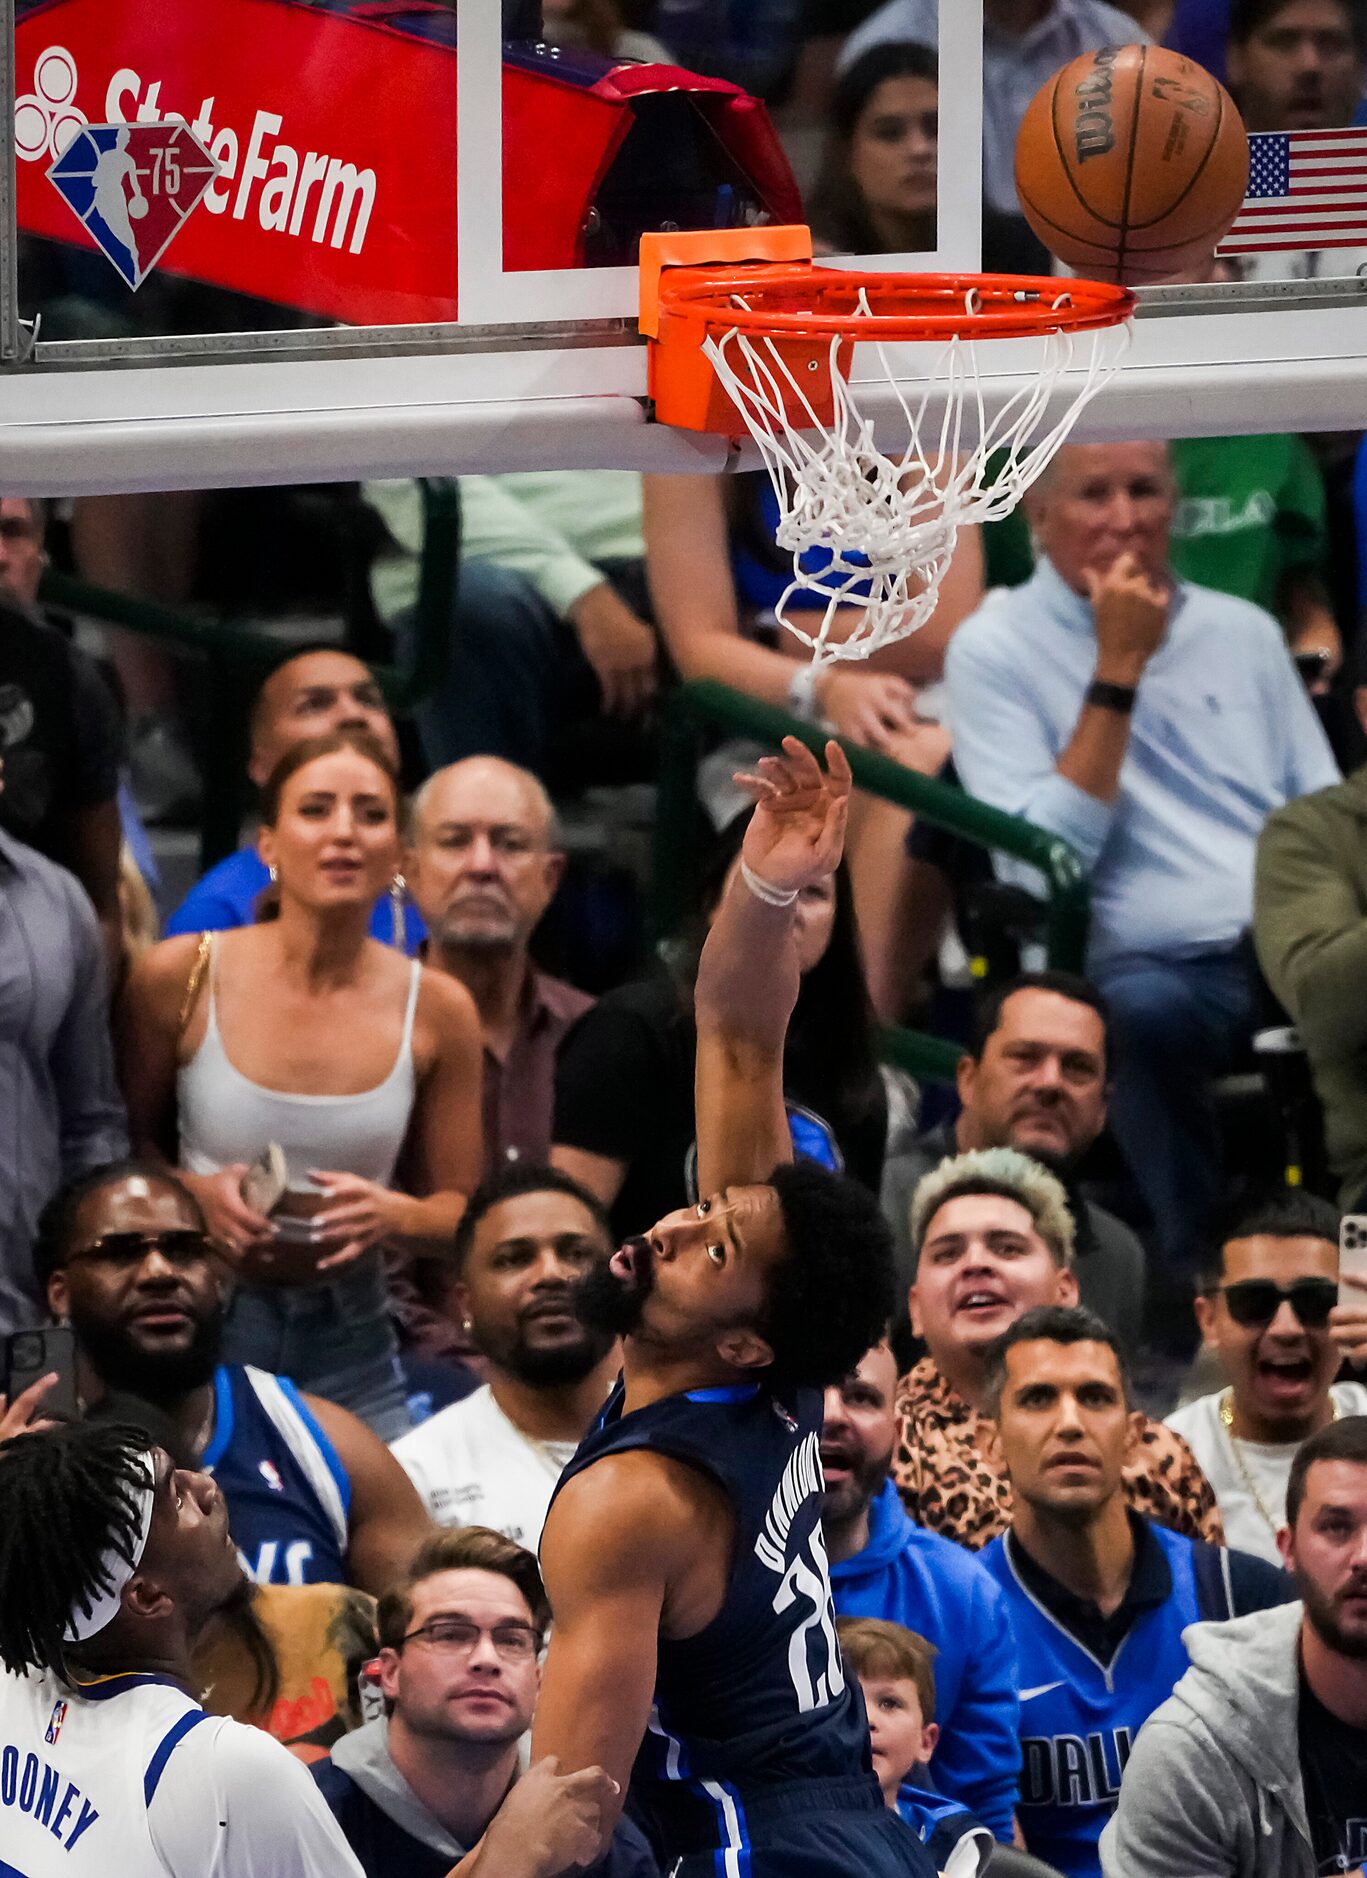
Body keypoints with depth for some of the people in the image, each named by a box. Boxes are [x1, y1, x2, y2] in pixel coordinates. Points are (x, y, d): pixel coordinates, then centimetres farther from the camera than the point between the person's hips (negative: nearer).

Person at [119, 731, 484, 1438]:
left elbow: (460, 1212, 9)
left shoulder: (436, 1010, 1)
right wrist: (194, 1193, -13)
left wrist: (394, 1215, -13)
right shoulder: (180, 977, -4)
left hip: (351, 1349, 1)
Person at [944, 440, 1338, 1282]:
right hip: (1146, 963, -4)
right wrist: (1118, 671, -8)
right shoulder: (995, 650, 4)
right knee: (1139, 1011, -39)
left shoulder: (1243, 633, 20)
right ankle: (1203, 1287, -26)